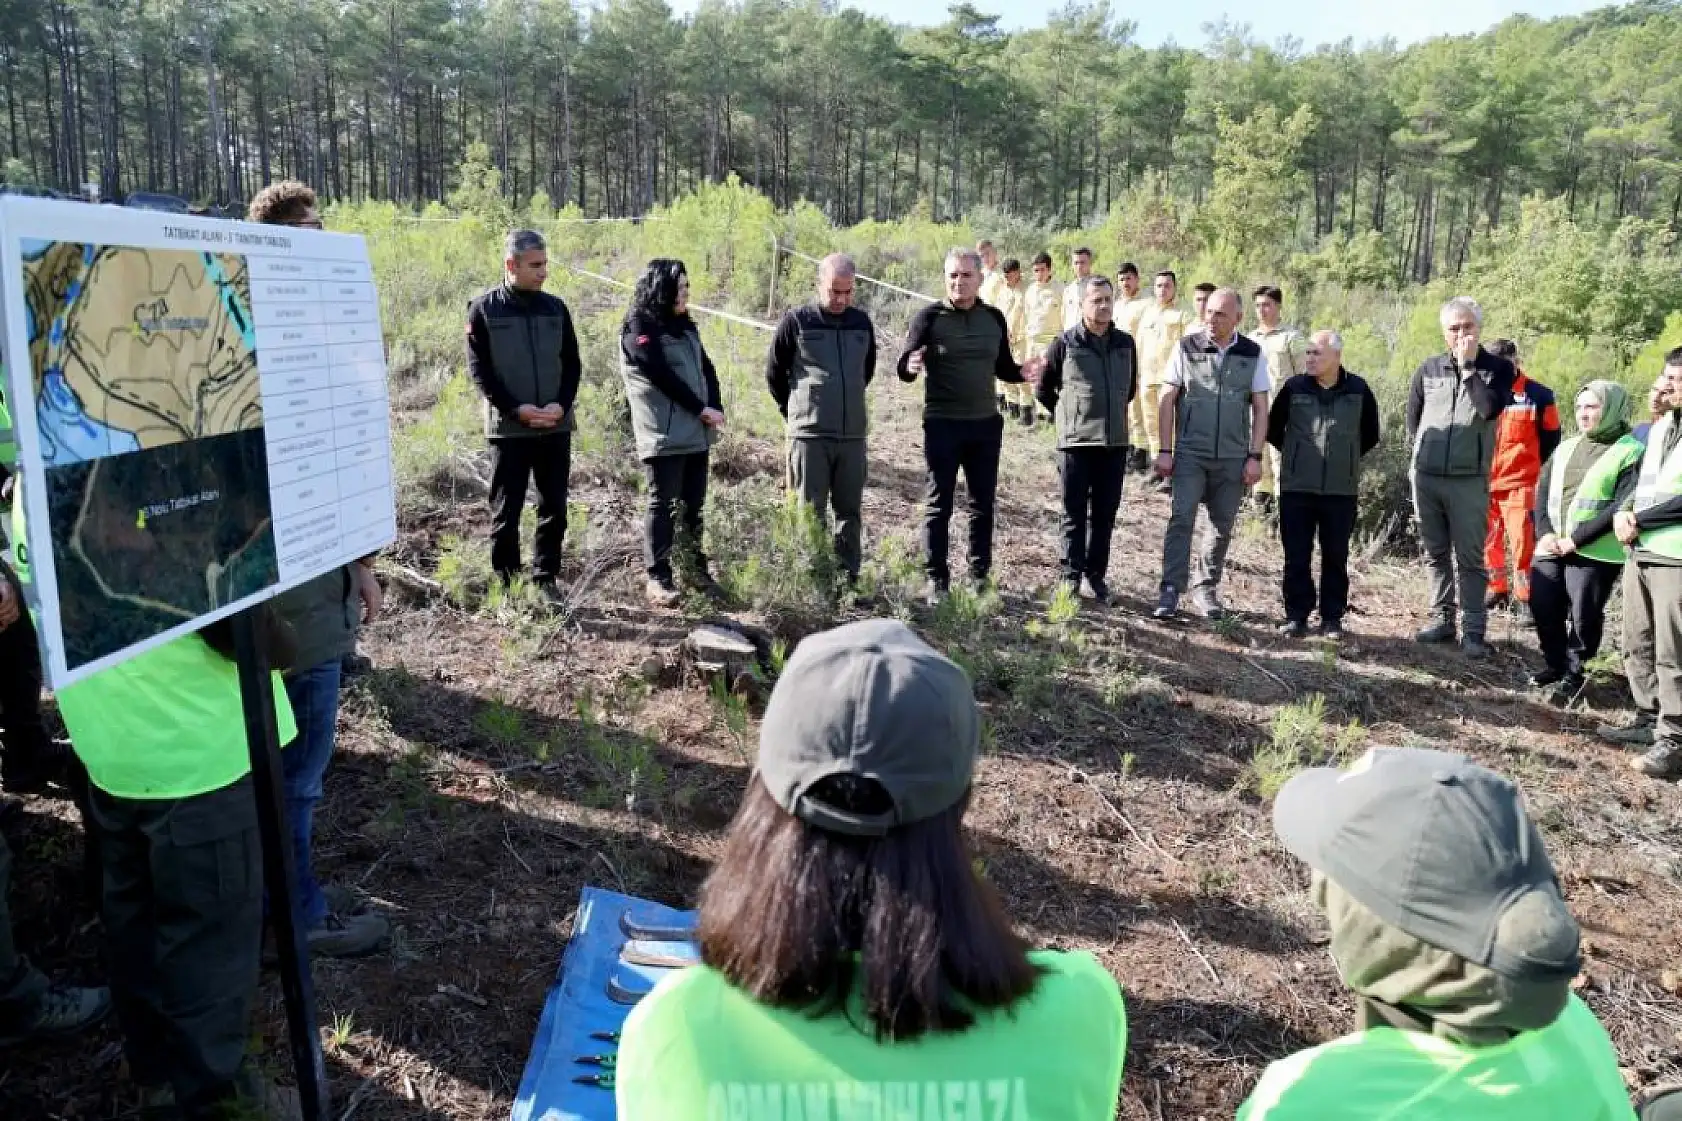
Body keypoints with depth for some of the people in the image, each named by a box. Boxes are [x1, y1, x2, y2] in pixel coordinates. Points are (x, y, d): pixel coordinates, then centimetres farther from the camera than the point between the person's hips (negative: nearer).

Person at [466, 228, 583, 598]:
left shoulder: (555, 307, 7)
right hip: (508, 428, -3)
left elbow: (572, 364, 8)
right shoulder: (483, 309, -2)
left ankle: (546, 578, 20)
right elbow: (479, 370, -6)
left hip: (556, 427, 3)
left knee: (554, 509, 8)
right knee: (506, 512, 3)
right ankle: (506, 585, 12)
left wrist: (561, 404, -9)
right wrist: (516, 409, -16)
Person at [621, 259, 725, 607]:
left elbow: (706, 369, 15)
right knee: (663, 504, -5)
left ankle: (694, 569, 21)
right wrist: (702, 409, -13)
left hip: (696, 432, 7)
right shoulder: (639, 327, -7)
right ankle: (658, 577, 0)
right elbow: (662, 376, -15)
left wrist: (716, 408, -2)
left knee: (694, 504, 11)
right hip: (663, 434, -7)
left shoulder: (685, 326, 18)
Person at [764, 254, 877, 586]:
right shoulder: (796, 321, -3)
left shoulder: (862, 323, 8)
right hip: (809, 435, -4)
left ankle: (849, 578, 18)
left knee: (850, 511, 9)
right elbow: (774, 373, 5)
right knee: (810, 512, 1)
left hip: (853, 434, 4)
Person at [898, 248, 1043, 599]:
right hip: (942, 424, -4)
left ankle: (979, 573, 22)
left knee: (983, 503, 10)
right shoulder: (929, 317, -5)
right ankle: (937, 579, 10)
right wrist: (911, 366, -32)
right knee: (939, 504, 2)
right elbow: (904, 369, -8)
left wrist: (1022, 372, -8)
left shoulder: (994, 318, 7)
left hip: (985, 423, 4)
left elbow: (1002, 369, 14)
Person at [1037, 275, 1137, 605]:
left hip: (1114, 442, 3)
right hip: (1075, 442, -3)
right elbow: (1045, 389, 7)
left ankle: (1097, 575, 18)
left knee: (1105, 513, 8)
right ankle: (1071, 575, 10)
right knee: (1075, 513, 3)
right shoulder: (1065, 343, -3)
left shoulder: (1125, 343, 7)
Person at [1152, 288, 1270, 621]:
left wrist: (1255, 456, -1)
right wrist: (1165, 450, -5)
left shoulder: (1253, 355, 3)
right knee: (1181, 518, -11)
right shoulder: (1186, 348, -1)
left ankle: (1206, 588, 24)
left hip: (1233, 457, 2)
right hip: (1190, 453, -2)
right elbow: (1167, 400, 0)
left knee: (1223, 526, 9)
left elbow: (1260, 409, 6)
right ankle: (1170, 592, -8)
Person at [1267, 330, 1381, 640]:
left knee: (1336, 556, 8)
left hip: (1342, 490, 0)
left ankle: (1332, 617, 18)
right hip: (1296, 487, 0)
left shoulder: (1358, 390, 0)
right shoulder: (1295, 387, -2)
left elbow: (1370, 435, 15)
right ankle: (1296, 615, 13)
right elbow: (1273, 428, 13)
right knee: (1296, 556, 3)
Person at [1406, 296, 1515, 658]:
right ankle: (1442, 618, 20)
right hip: (1426, 476, 4)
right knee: (1436, 553, 11)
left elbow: (1489, 408, -19)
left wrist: (1468, 365, -15)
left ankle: (1473, 629, 2)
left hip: (1469, 479, -3)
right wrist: (1420, 449, 12)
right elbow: (1413, 415, 18)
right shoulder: (1429, 368, 8)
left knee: (1469, 557, -1)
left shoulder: (1498, 368, 0)